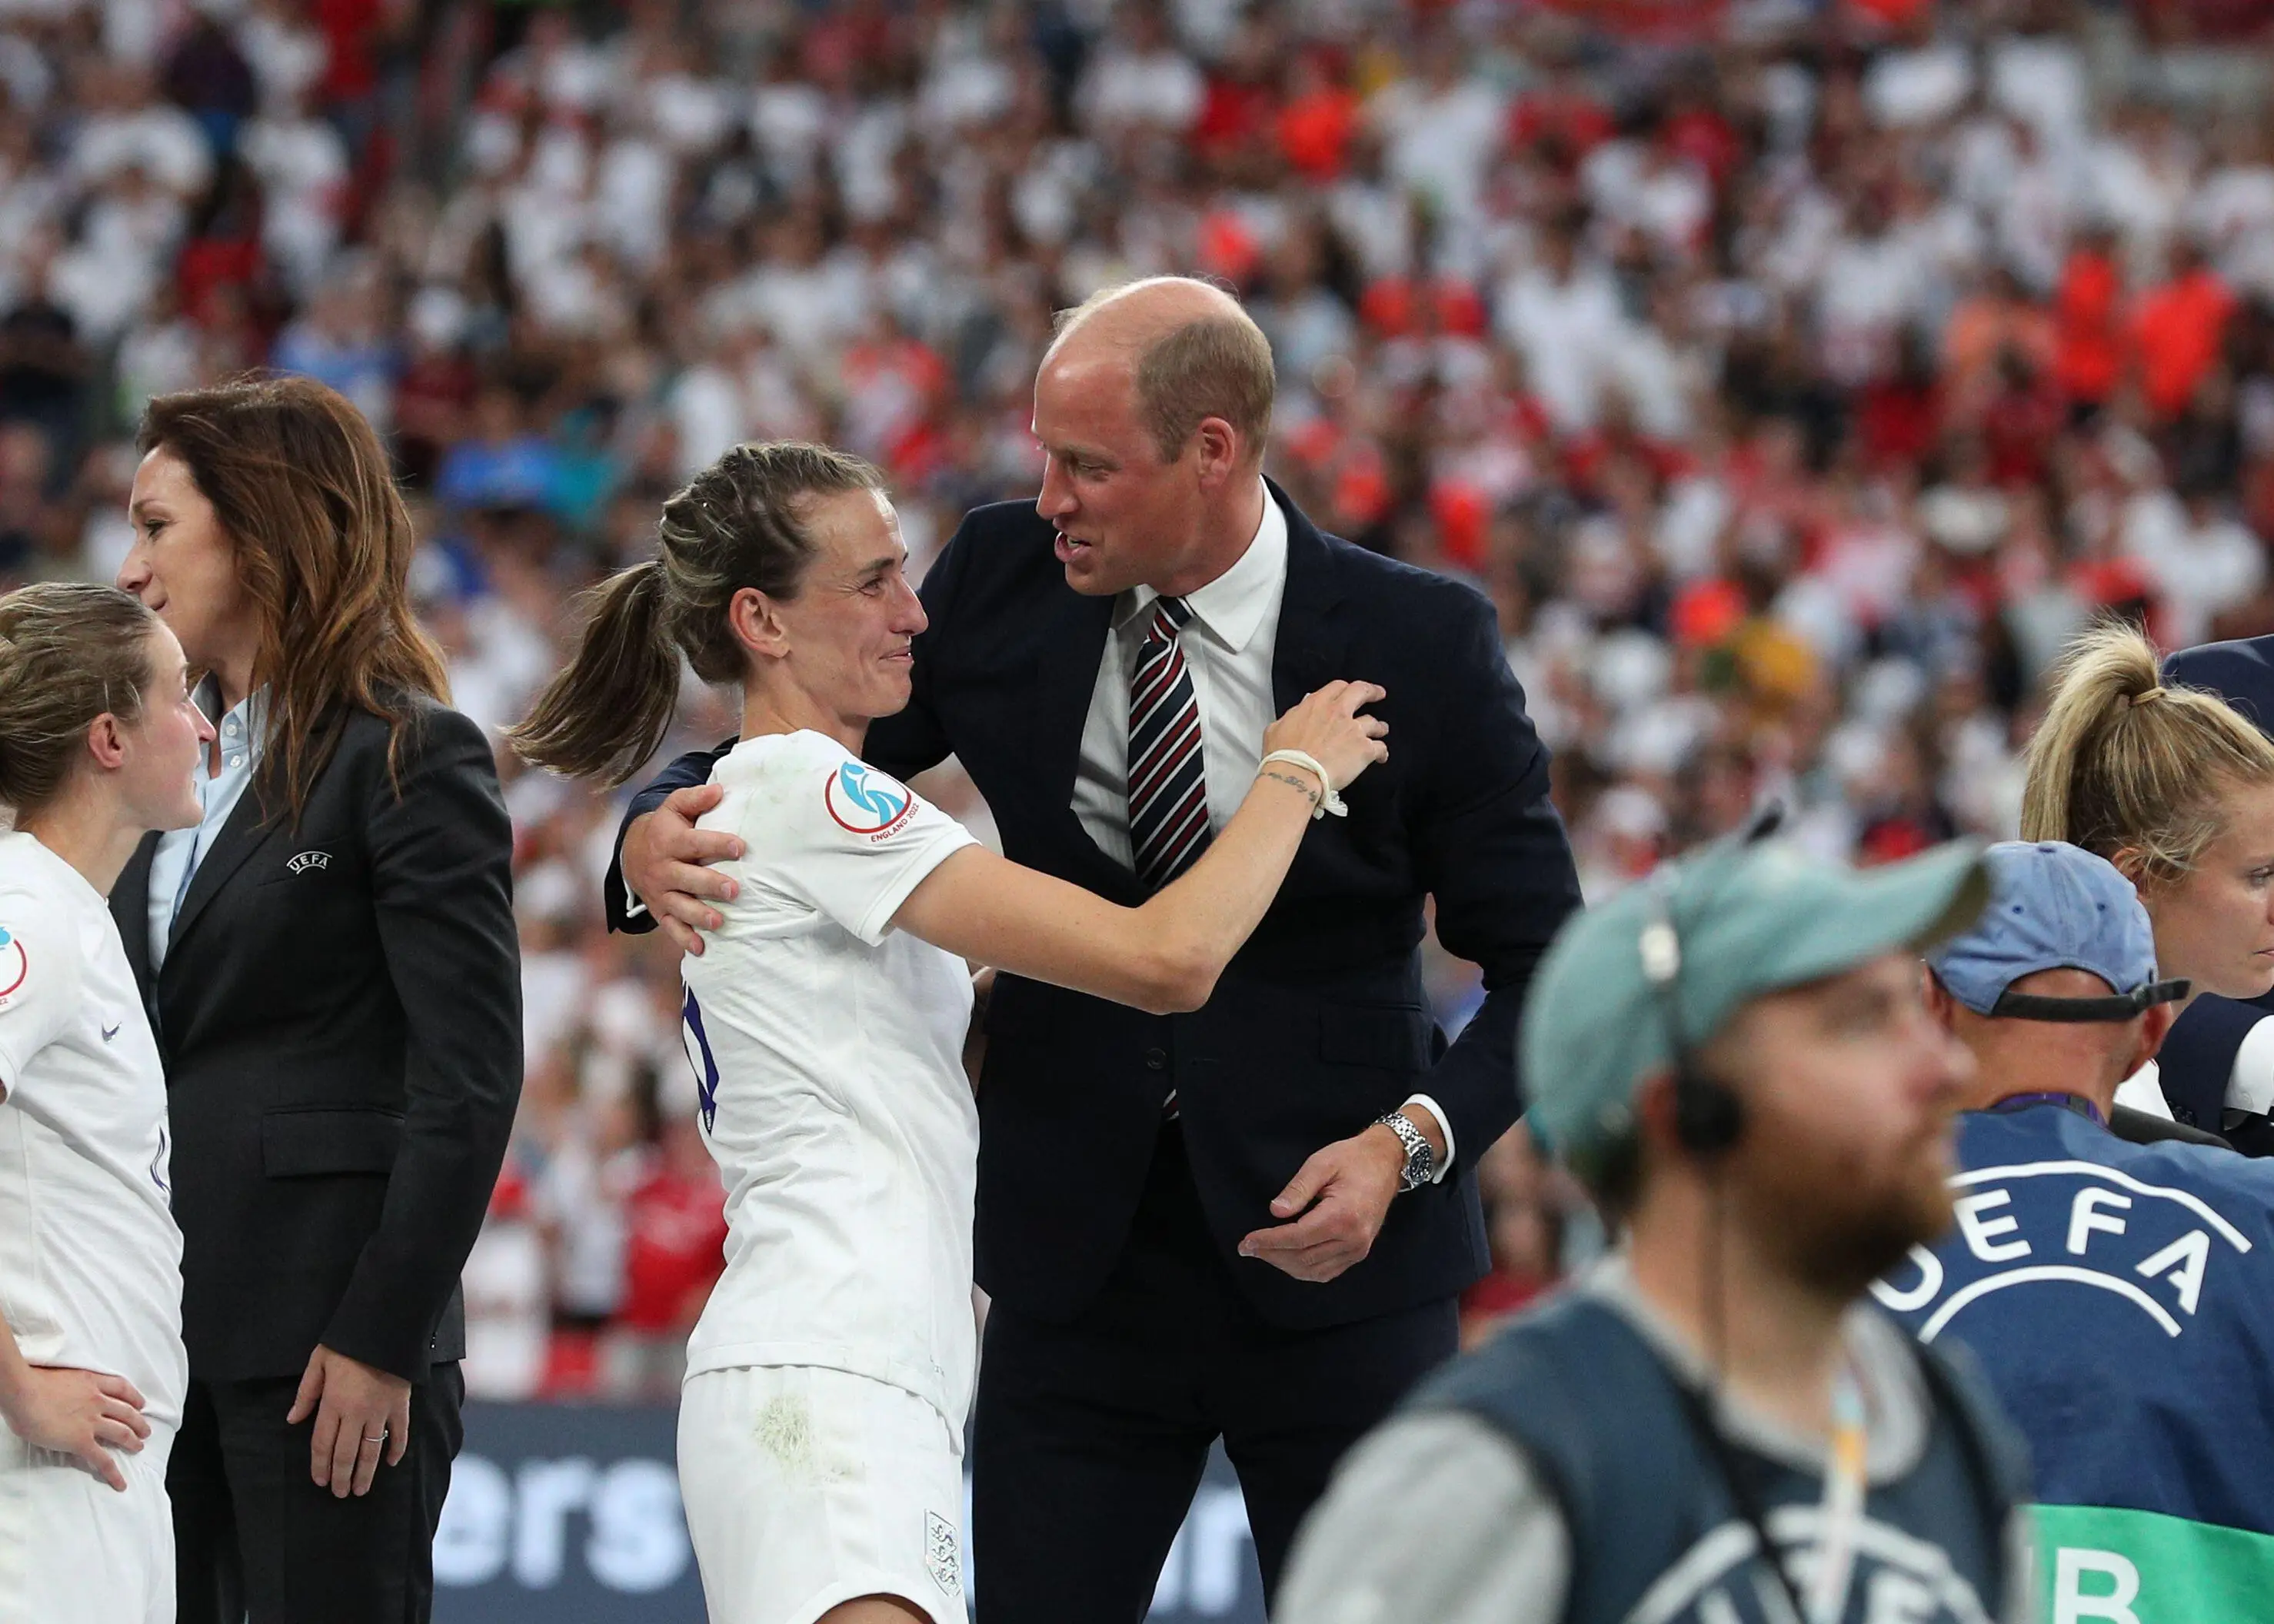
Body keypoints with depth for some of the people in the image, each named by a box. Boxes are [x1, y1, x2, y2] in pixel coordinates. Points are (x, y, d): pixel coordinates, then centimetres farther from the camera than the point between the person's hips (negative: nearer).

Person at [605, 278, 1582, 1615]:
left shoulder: (1420, 642, -11)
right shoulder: (1004, 584, -3)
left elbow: (1547, 966, -5)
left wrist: (1412, 1141, -21)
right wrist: (658, 828, -17)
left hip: (1337, 1258, -3)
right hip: (1079, 1255, 3)